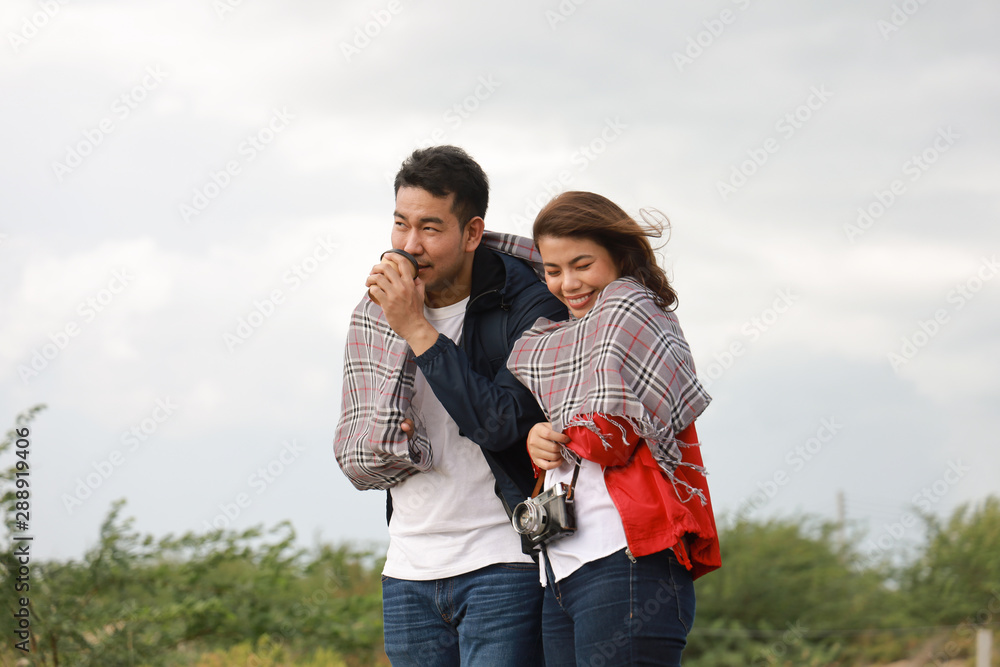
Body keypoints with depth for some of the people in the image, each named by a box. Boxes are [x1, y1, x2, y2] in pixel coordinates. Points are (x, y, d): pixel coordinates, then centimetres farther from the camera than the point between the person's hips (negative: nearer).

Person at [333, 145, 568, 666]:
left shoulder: (530, 307, -8)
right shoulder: (375, 312, 8)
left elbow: (501, 424, -21)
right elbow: (351, 456, 14)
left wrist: (419, 331, -20)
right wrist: (394, 447, -9)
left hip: (502, 566, -5)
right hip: (409, 572, 5)